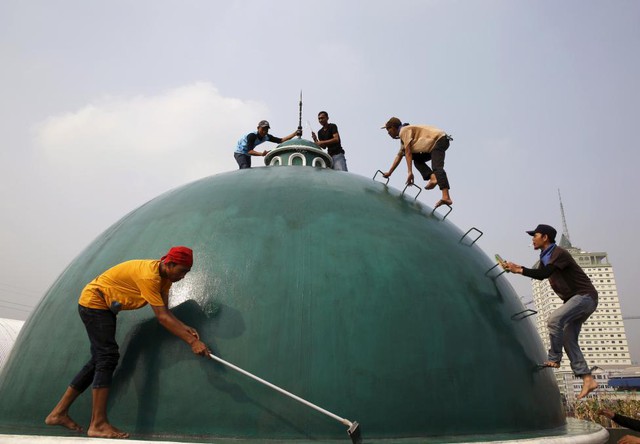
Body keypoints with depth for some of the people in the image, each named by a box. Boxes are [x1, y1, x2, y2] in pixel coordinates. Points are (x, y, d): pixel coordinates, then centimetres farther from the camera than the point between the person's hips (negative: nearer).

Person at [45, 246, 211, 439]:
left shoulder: (164, 275, -5)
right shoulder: (149, 276, -33)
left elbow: (165, 311, -9)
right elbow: (162, 317, -35)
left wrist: (185, 328, -25)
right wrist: (192, 341, -35)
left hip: (105, 307, 10)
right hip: (94, 302, -10)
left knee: (100, 360, 10)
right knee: (108, 357, -17)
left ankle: (59, 413, 20)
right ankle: (98, 424, -15)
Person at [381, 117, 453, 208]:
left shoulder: (404, 131, -8)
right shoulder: (403, 138, 22)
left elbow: (408, 152, -17)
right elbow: (399, 156, 27)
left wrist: (410, 172, -22)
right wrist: (389, 172, 28)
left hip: (439, 139, -10)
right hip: (434, 143, 10)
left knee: (437, 167, -23)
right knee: (417, 159, 12)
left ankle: (446, 197, -37)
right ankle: (432, 177, -11)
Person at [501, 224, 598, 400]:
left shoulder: (559, 253, -17)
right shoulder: (546, 257, 13)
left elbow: (543, 274, -29)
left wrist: (519, 270, -27)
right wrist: (517, 267, 7)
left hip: (585, 296, -10)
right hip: (575, 300, 10)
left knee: (554, 319, -27)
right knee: (568, 340, 2)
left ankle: (554, 359, -15)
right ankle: (588, 379, 3)